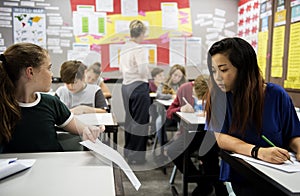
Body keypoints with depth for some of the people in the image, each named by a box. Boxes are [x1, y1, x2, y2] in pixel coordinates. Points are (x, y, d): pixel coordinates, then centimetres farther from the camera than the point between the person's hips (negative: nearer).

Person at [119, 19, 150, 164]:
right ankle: (136, 156, 9)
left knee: (129, 118, 19)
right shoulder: (139, 49, -16)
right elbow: (143, 71, -22)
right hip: (138, 87, -8)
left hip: (126, 86, 9)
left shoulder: (124, 48, 9)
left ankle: (128, 150, 31)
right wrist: (148, 73, -2)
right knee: (140, 120, 1)